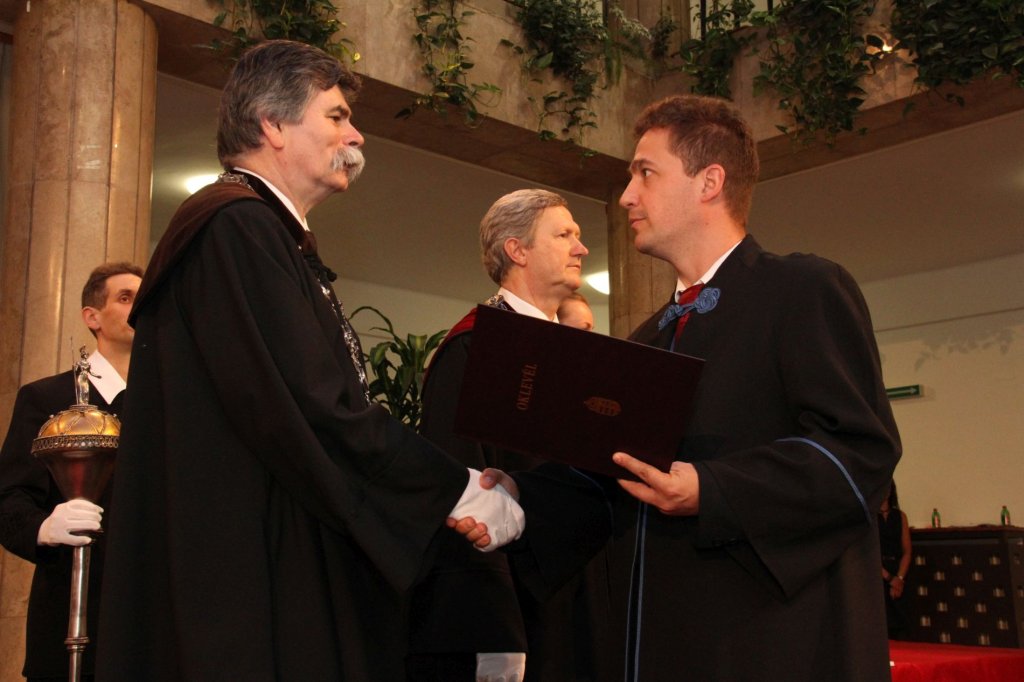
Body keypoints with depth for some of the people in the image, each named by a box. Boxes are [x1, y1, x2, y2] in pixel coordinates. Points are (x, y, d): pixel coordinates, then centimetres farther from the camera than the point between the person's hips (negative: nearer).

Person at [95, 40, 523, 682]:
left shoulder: (276, 236, 18)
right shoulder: (236, 225, -13)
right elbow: (314, 409, -21)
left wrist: (440, 490, 7)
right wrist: (456, 490, -12)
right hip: (251, 573, -10)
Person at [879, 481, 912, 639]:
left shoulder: (900, 516, 14)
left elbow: (906, 552, 8)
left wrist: (899, 578, -8)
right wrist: (888, 578, -11)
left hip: (897, 576, 4)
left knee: (898, 626, -2)